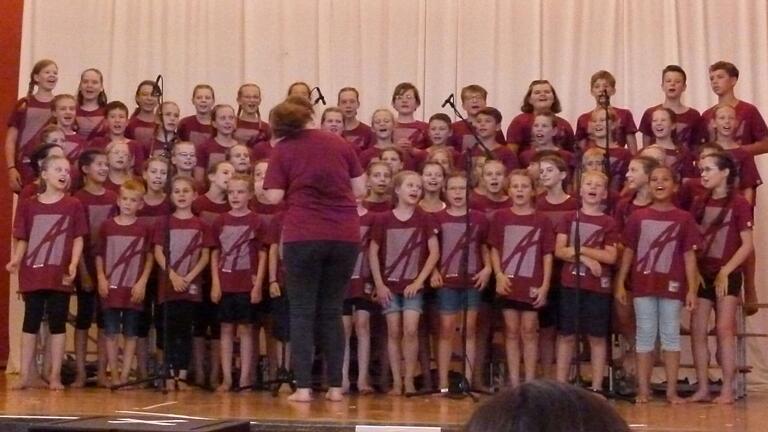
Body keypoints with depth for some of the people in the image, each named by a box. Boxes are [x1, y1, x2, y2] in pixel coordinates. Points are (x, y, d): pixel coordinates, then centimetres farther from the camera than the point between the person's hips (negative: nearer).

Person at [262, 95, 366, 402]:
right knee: (332, 311, 12)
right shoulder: (339, 143, 8)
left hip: (303, 236, -2)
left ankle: (303, 387, 1)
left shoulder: (283, 150, 1)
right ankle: (335, 386, 11)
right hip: (345, 236, 3)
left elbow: (274, 197, -5)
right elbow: (360, 189, 9)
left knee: (302, 312, 5)